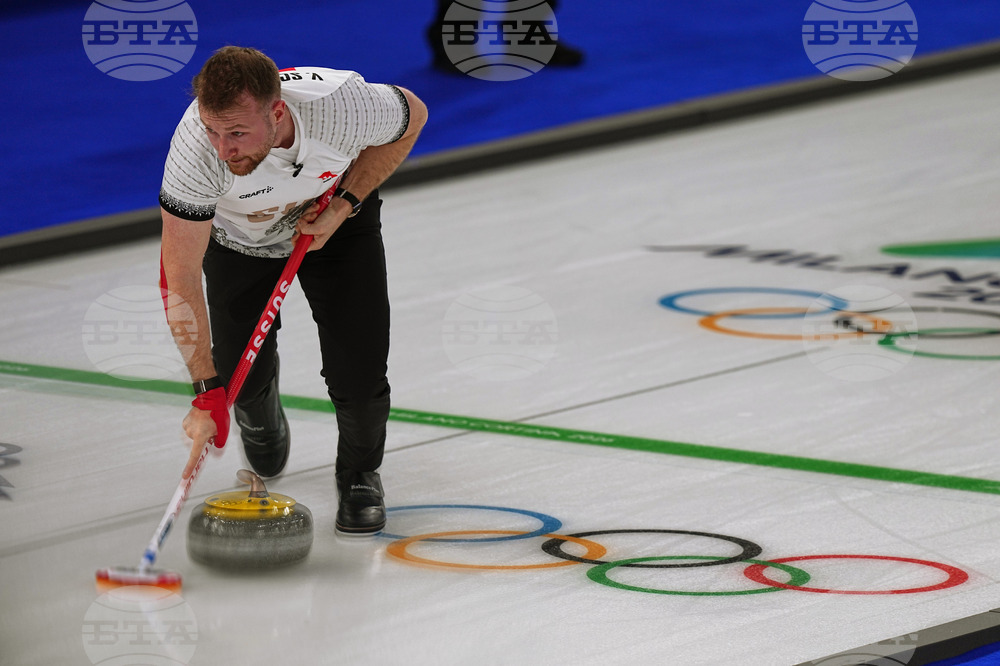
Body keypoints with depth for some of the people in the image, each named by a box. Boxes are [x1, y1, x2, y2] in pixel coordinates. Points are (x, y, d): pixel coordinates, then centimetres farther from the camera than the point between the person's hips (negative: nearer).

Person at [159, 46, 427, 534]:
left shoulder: (341, 106, -40)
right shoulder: (195, 149, -41)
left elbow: (412, 116, -15)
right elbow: (180, 278, -34)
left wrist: (344, 206, -22)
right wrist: (207, 392, -39)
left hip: (336, 218, 0)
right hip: (238, 234, 1)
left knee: (358, 376, -13)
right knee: (241, 376, -3)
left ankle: (359, 473, 19)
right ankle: (259, 411, 37)